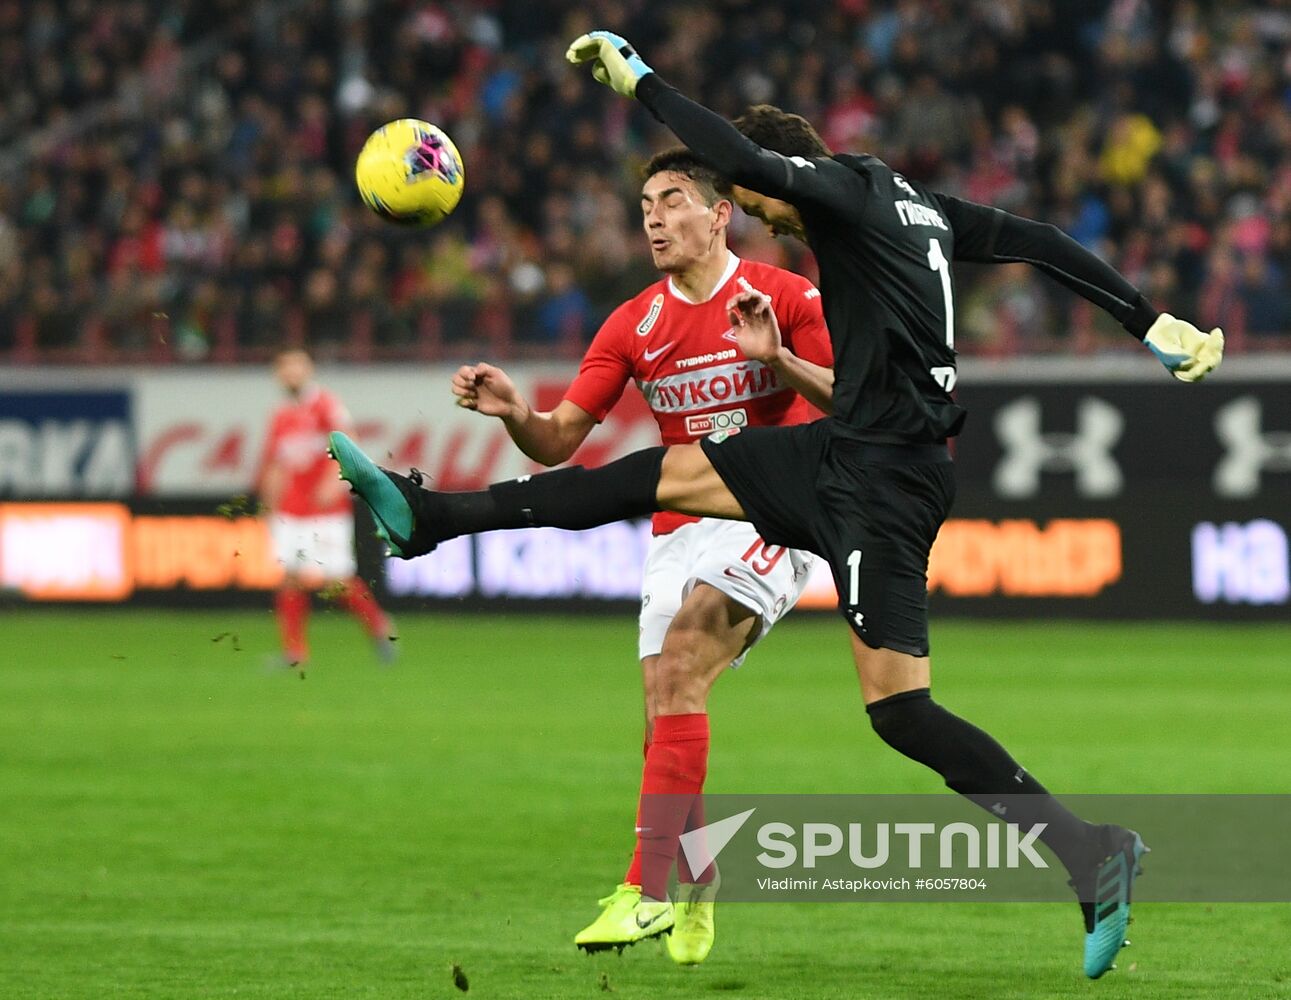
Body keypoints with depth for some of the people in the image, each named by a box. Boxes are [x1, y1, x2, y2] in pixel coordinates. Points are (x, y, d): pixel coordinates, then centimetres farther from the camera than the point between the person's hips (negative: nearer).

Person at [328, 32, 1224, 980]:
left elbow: (742, 158, -26)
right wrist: (1153, 321, 20)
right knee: (665, 472, 11)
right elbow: (1038, 241, 17)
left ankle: (1094, 854, -13)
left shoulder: (846, 188, -10)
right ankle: (428, 516, 16)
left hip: (886, 476, -10)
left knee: (898, 706, -14)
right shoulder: (916, 204, 15)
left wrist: (638, 79, -16)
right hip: (845, 451, 10)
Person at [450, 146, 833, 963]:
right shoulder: (634, 326, 9)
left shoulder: (787, 299, -3)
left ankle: (645, 884, -33)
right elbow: (558, 440, 7)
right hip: (681, 530, 5)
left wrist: (779, 358, -24)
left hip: (774, 522, -5)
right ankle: (695, 900, 18)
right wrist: (512, 411, -16)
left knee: (682, 650, -28)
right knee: (665, 714, -5)